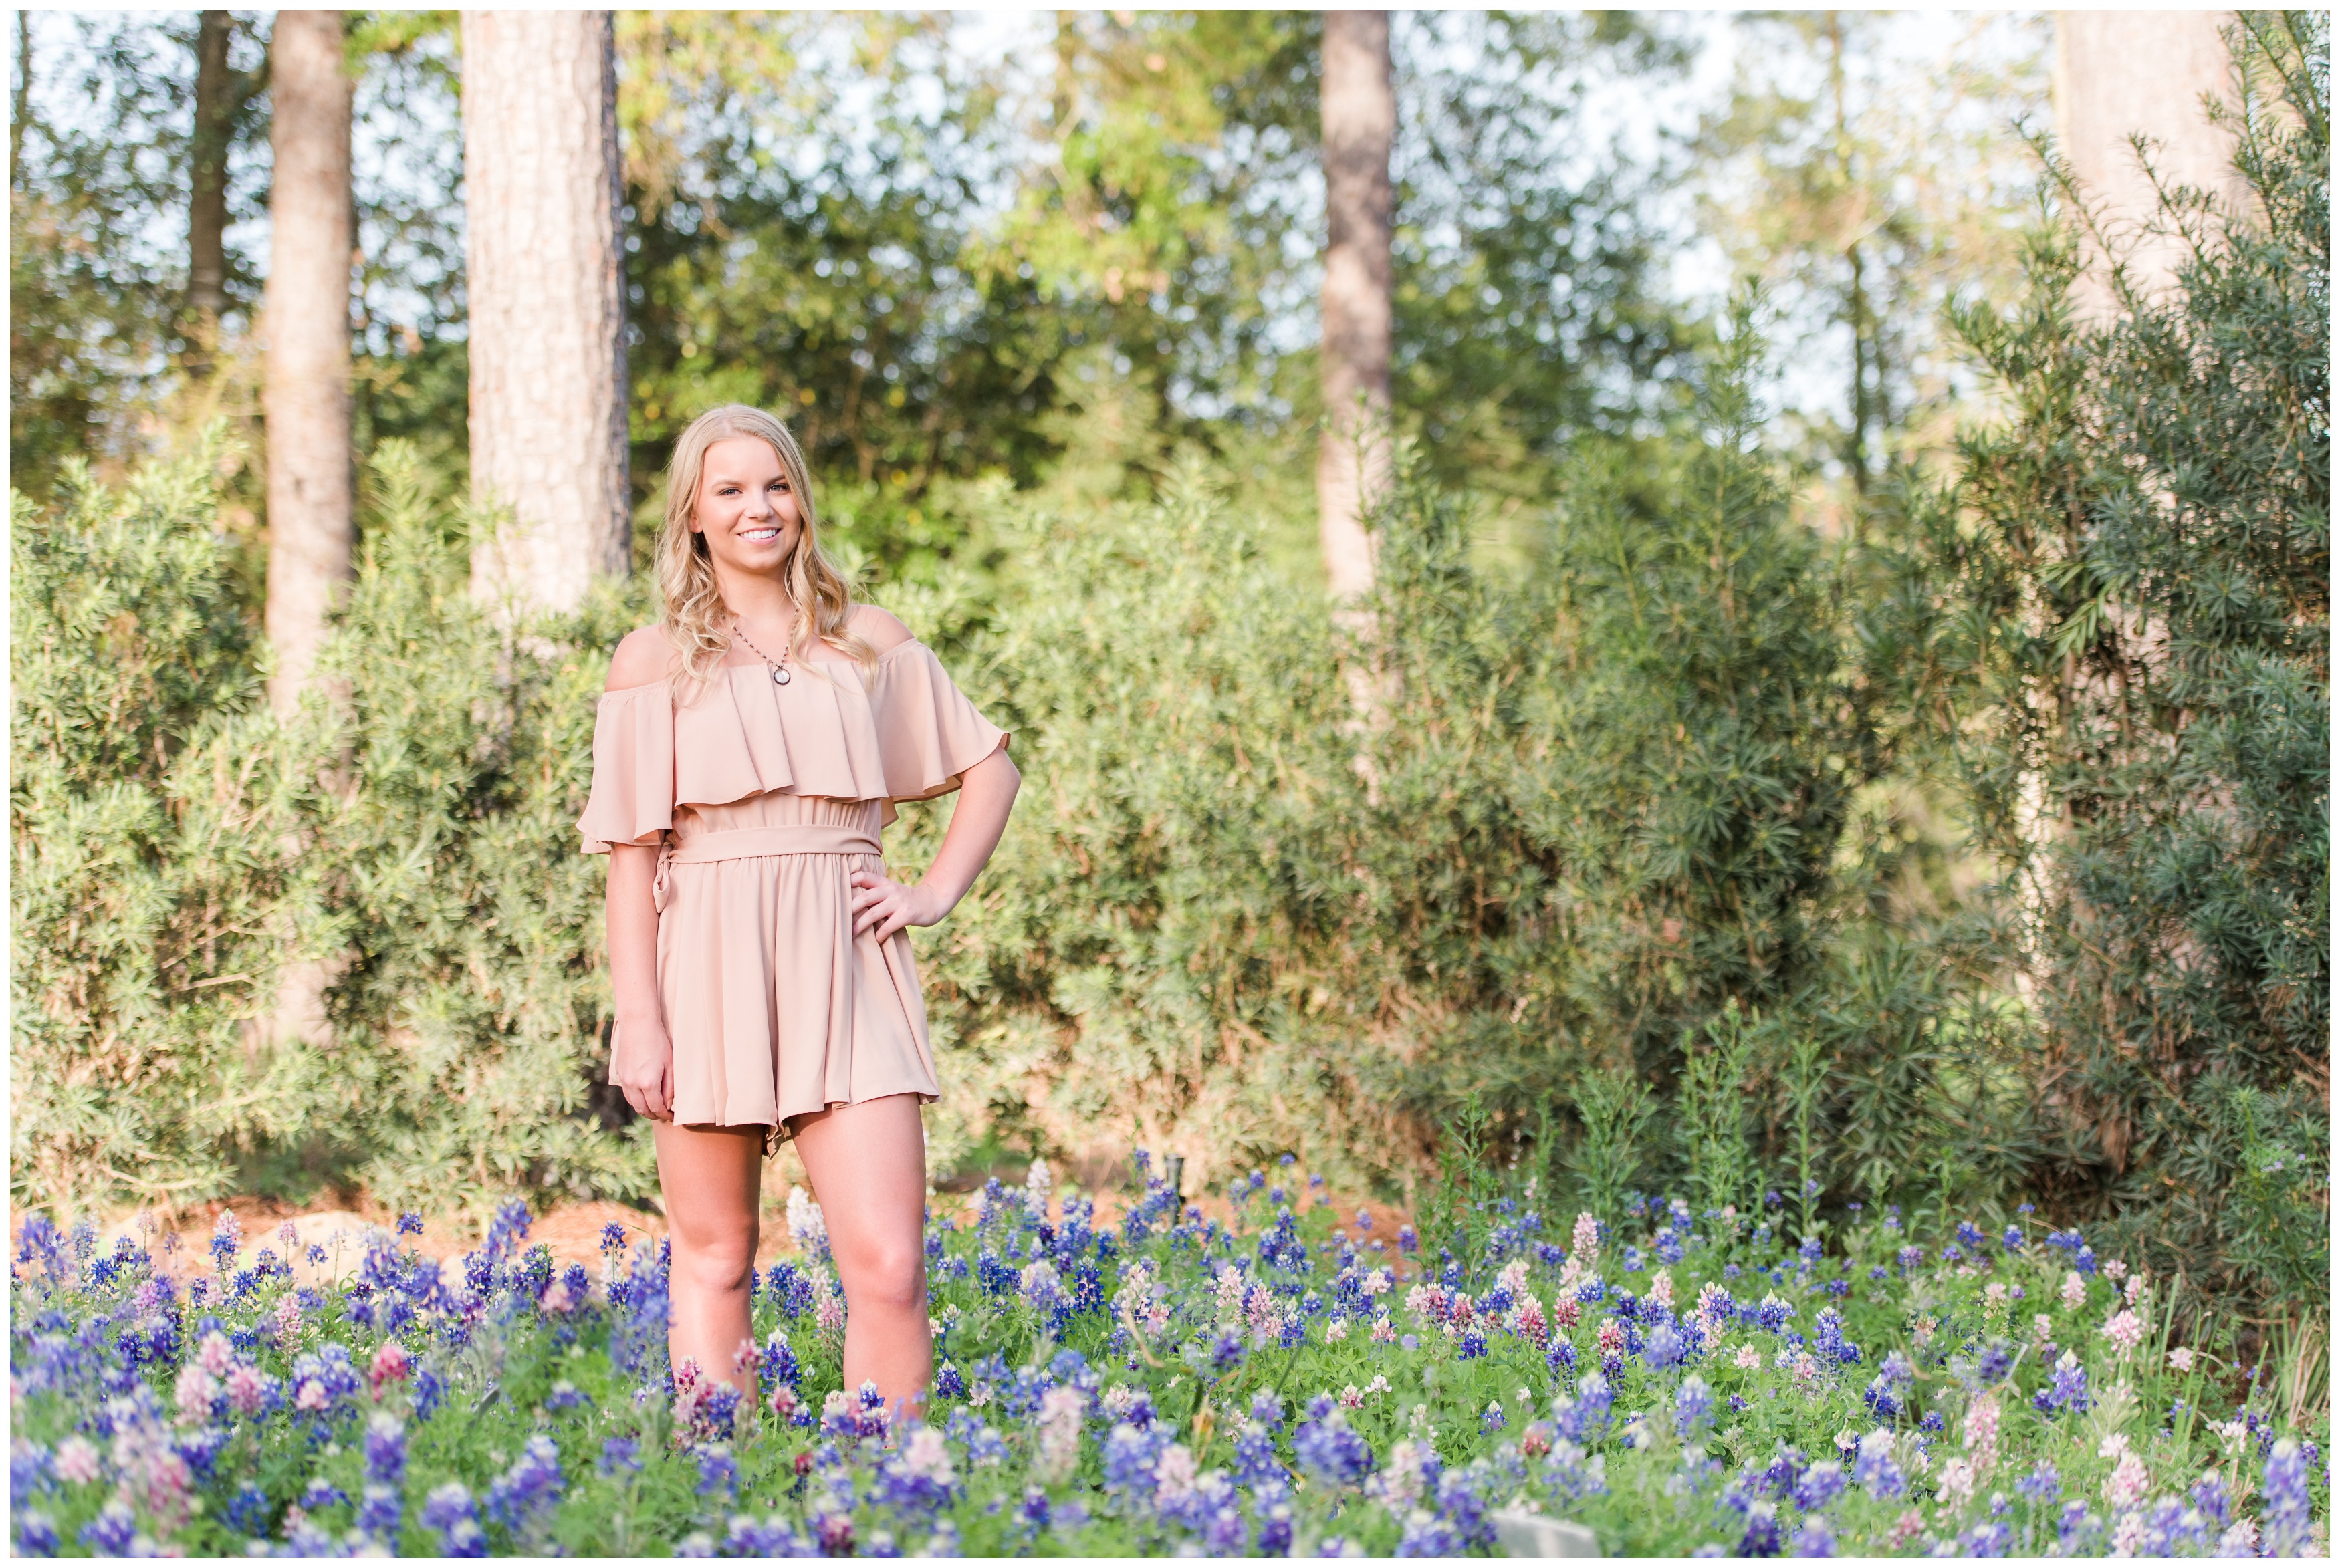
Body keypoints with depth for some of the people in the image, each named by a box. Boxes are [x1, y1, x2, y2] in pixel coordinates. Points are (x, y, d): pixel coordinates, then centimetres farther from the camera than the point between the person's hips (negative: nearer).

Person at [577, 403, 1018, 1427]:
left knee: (888, 1263, -9)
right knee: (714, 1257, 5)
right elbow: (632, 848, 1)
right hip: (709, 967, -1)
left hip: (842, 965, 1)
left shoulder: (869, 643, 11)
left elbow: (991, 767, 20)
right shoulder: (655, 660, 5)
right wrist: (639, 1017, -7)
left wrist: (938, 892, 6)